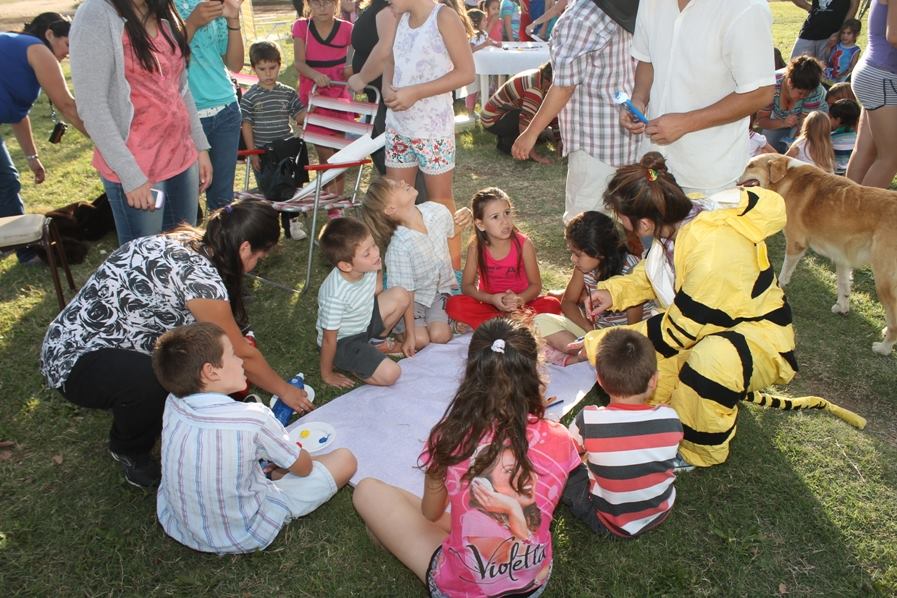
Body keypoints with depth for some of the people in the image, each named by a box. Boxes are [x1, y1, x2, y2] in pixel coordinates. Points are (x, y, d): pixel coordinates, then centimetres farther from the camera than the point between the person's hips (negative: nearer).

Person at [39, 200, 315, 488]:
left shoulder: (184, 244, -2)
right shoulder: (199, 275, -28)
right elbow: (243, 355, -14)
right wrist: (284, 390, 0)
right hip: (76, 363, -8)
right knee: (158, 384, -34)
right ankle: (129, 450, -1)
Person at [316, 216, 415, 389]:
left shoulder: (368, 267, -18)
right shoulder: (335, 296, -36)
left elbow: (376, 293, 6)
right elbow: (329, 340, -22)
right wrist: (327, 375, -12)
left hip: (365, 321, 7)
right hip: (342, 341, -7)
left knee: (400, 295, -12)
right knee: (389, 374, -22)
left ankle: (377, 343, 10)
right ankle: (346, 364, 5)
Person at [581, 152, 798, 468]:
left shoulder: (714, 255, -37)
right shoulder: (682, 220, -13)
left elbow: (674, 334, -26)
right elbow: (652, 273, 9)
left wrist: (596, 345, -21)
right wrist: (614, 291, -8)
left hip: (757, 336, -8)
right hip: (704, 325, 8)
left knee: (711, 359, -38)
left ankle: (701, 452, -11)